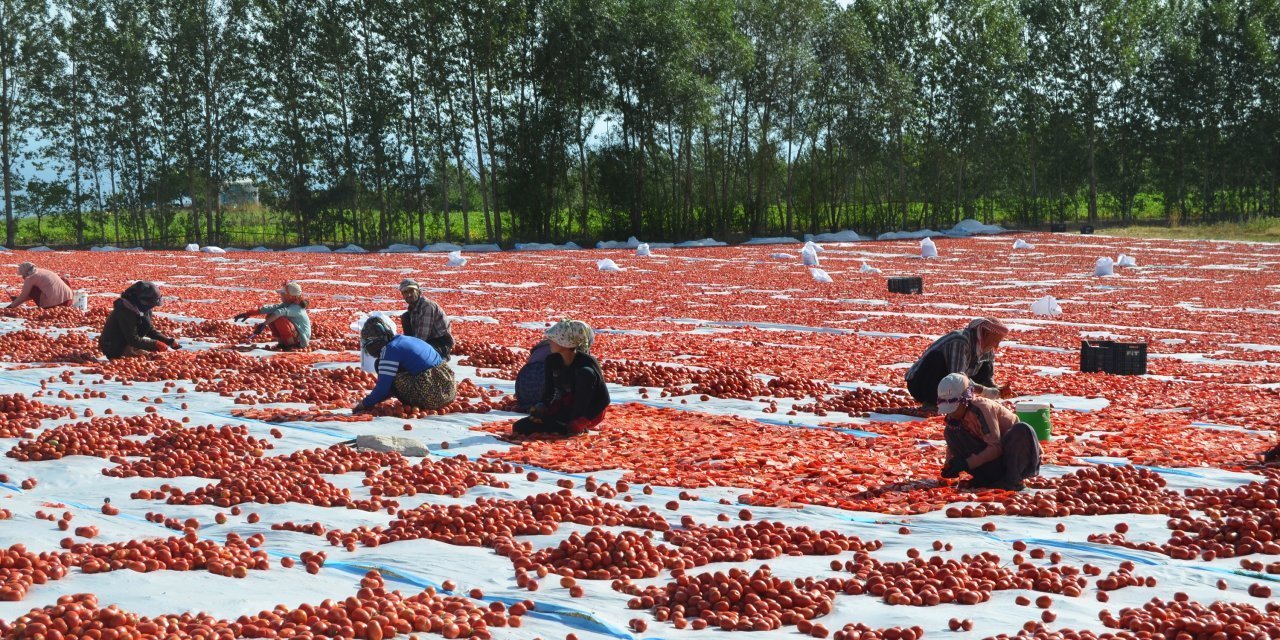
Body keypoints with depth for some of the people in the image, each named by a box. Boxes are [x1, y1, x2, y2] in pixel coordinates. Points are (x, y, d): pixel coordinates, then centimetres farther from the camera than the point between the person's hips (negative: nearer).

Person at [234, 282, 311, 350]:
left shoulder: (296, 308, -24)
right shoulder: (286, 305, 4)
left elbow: (280, 312, -41)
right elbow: (269, 309, -3)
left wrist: (264, 324, -49)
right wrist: (248, 314, -8)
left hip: (301, 341, -9)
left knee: (280, 320, -30)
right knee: (270, 317, -1)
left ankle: (291, 344, -16)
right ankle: (282, 342, 4)